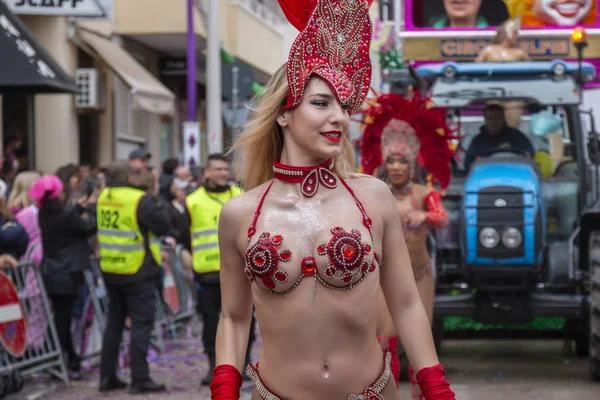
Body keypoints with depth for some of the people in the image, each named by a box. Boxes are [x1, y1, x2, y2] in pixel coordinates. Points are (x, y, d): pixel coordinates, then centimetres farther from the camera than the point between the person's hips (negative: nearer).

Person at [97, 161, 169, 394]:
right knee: (141, 324, -1)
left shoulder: (104, 198, 4)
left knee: (114, 323, 15)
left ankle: (107, 377, 18)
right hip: (138, 272, -7)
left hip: (110, 270, 7)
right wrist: (154, 204, 2)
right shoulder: (139, 200, -17)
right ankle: (140, 380, -3)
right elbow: (162, 226, -12)